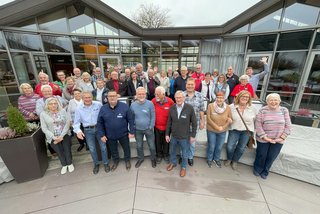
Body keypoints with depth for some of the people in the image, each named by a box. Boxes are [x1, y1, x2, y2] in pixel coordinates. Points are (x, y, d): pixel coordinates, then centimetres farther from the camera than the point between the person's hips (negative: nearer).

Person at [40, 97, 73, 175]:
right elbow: (44, 128, -4)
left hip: (64, 135, 0)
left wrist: (62, 136, -13)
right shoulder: (43, 114, -3)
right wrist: (54, 137, -14)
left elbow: (67, 123, -6)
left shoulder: (63, 111, -2)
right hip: (52, 137, 0)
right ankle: (64, 165, 24)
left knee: (67, 149, -6)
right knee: (59, 151, -2)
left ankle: (70, 164, 19)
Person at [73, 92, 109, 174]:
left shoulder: (98, 104, -7)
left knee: (103, 147, 6)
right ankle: (96, 164, 38)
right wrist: (78, 131, -18)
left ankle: (106, 163, 28)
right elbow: (76, 122, 0)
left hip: (99, 128, -1)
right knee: (92, 149, 15)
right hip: (88, 130, 2)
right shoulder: (79, 109, -1)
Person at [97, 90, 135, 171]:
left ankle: (127, 160, 47)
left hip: (123, 134, -2)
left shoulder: (124, 106, -15)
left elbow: (131, 120, -11)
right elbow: (100, 123, 0)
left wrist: (132, 131, -11)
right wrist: (101, 134, -2)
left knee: (126, 148, 19)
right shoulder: (103, 108, -7)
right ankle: (116, 161, 52)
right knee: (113, 150, 23)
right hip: (110, 135, 2)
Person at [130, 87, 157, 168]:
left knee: (152, 146, 12)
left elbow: (153, 117, -9)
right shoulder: (133, 105, -6)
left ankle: (153, 159, 40)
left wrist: (151, 127, -10)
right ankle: (140, 158, 46)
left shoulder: (150, 104, -14)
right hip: (137, 130, 2)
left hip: (148, 129, -2)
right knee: (139, 146, 20)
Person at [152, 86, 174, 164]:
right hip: (157, 126, 1)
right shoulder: (153, 101, -14)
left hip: (167, 127, -1)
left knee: (166, 142, 19)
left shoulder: (170, 101, -17)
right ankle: (159, 155, 42)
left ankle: (166, 155, 44)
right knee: (158, 142, 18)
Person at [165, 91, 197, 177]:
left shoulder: (190, 108, -18)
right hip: (173, 135, 3)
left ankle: (184, 167, 45)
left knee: (184, 154, 19)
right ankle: (173, 162, 52)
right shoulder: (172, 108, -9)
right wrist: (167, 134, 3)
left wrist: (193, 135, -7)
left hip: (185, 136, -3)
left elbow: (194, 123, -10)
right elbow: (169, 122, 0)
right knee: (172, 151, 24)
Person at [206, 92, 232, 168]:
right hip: (211, 130, -2)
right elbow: (208, 119, -15)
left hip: (223, 132, 3)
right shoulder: (210, 106, -15)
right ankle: (209, 159, 39)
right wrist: (217, 127, -17)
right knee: (211, 146, 11)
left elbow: (230, 119, -1)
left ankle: (216, 159, 45)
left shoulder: (228, 107, -8)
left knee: (219, 147, 18)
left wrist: (223, 127, -15)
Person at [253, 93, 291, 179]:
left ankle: (265, 172, 38)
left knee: (271, 157, 14)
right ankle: (257, 169, 38)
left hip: (278, 140, 2)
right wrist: (265, 137, -15)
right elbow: (258, 125, -12)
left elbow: (288, 126, 0)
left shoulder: (284, 110, -3)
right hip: (263, 139, -2)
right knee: (261, 156, 13)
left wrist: (282, 137, -8)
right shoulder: (262, 110, -11)